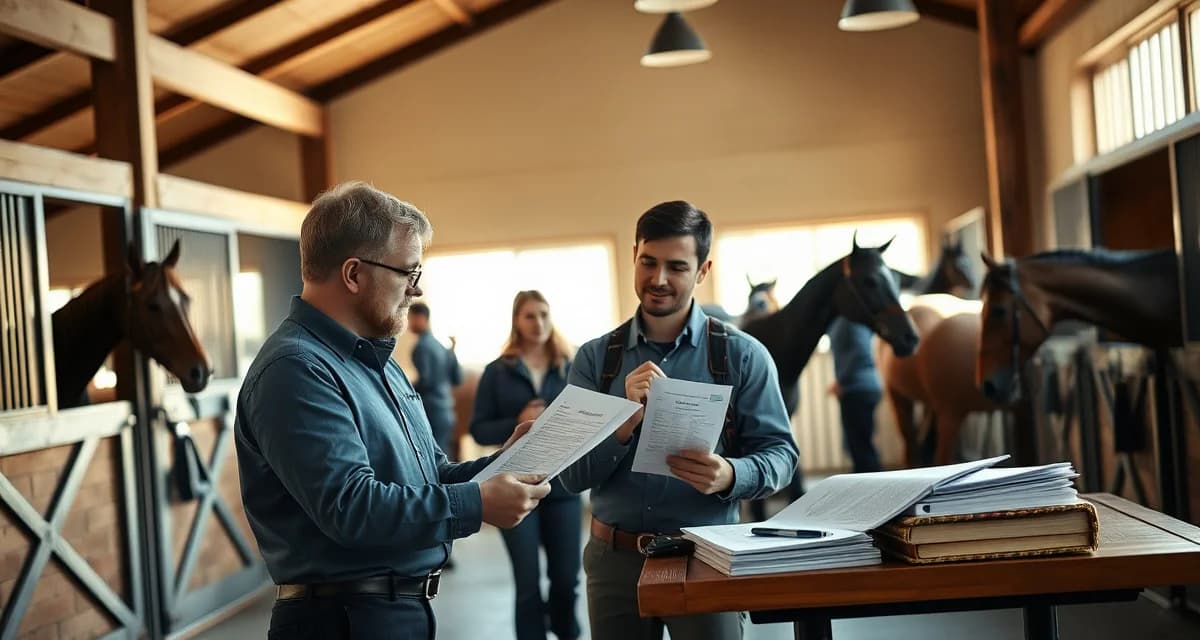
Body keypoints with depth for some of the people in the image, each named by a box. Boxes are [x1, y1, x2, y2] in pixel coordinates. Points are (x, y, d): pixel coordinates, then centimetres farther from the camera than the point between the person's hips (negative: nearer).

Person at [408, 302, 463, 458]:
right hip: (447, 414, 8)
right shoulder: (442, 345, 12)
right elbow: (457, 379, 15)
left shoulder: (422, 346, -11)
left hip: (431, 412, -8)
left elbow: (425, 380, -18)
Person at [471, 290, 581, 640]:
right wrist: (517, 423, -16)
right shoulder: (497, 371, 2)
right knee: (528, 582, 2)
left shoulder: (571, 368, 5)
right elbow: (479, 430, 0)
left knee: (567, 576, 9)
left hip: (563, 483, 2)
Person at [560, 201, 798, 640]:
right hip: (615, 557, 2)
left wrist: (729, 476, -24)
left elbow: (779, 454, -4)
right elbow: (573, 475, -3)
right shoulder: (594, 359, 2)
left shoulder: (743, 356, -2)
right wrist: (627, 419, -20)